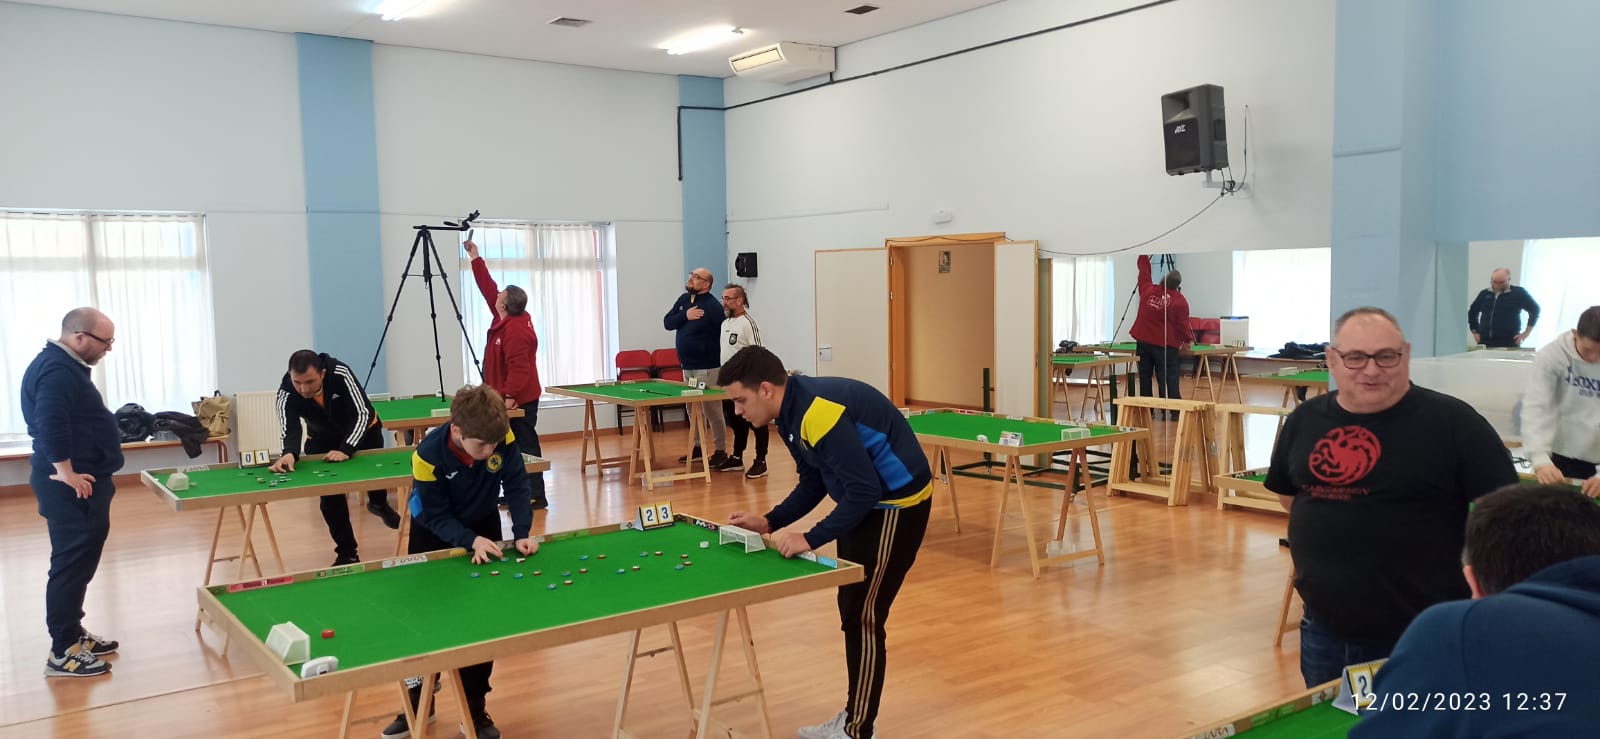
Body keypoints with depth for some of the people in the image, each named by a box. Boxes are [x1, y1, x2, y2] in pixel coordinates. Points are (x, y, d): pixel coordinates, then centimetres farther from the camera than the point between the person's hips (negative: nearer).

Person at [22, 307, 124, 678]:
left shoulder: (63, 365, 16)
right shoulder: (57, 370, -18)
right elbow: (50, 422, -31)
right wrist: (66, 473, -26)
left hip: (83, 482, 11)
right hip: (72, 488, -11)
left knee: (78, 562, 17)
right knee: (72, 564, -6)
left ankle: (73, 635, 27)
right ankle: (62, 653, 0)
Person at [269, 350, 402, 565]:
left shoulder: (340, 374, -39)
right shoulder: (286, 392, -34)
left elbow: (362, 414, -36)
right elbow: (289, 429, -40)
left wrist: (345, 450, -47)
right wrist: (289, 453, -63)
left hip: (362, 429, -1)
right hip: (322, 438, 1)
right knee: (329, 494, -7)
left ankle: (379, 503, 51)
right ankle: (347, 553, 6)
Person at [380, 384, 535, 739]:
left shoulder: (503, 438, -29)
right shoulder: (428, 455, -34)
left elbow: (518, 487, -19)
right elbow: (437, 516, -27)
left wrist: (522, 533, -31)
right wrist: (471, 541, -41)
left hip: (483, 525, 2)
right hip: (434, 533, -2)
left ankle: (475, 708, 14)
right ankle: (420, 701, 26)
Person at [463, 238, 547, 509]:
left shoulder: (516, 330, -22)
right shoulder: (508, 317, 7)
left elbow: (518, 367, -27)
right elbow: (488, 288, 15)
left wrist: (510, 395, -28)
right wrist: (475, 259, 16)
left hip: (520, 400, -10)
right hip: (515, 397, 10)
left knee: (525, 445, -7)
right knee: (516, 445, 13)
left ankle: (536, 496, -3)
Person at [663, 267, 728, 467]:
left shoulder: (713, 306, -13)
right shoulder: (683, 300, 10)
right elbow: (667, 322, 6)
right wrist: (685, 316, -11)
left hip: (706, 368, -8)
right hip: (687, 366, 8)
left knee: (712, 409, -3)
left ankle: (720, 451, 4)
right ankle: (697, 446, 28)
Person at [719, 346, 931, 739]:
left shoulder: (819, 413, -27)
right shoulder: (794, 412, 3)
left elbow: (865, 491, -27)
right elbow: (813, 483, 12)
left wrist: (811, 538, -22)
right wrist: (768, 522, 2)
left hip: (896, 503, -10)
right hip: (867, 500, 10)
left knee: (863, 618, -4)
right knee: (851, 611, 14)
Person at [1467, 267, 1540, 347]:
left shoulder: (1518, 293, 1)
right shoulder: (1484, 294, 12)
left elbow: (1534, 309, 4)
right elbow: (1472, 312, 24)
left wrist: (1526, 333, 0)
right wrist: (1475, 332, 15)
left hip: (1509, 342, -4)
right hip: (1485, 342, 4)